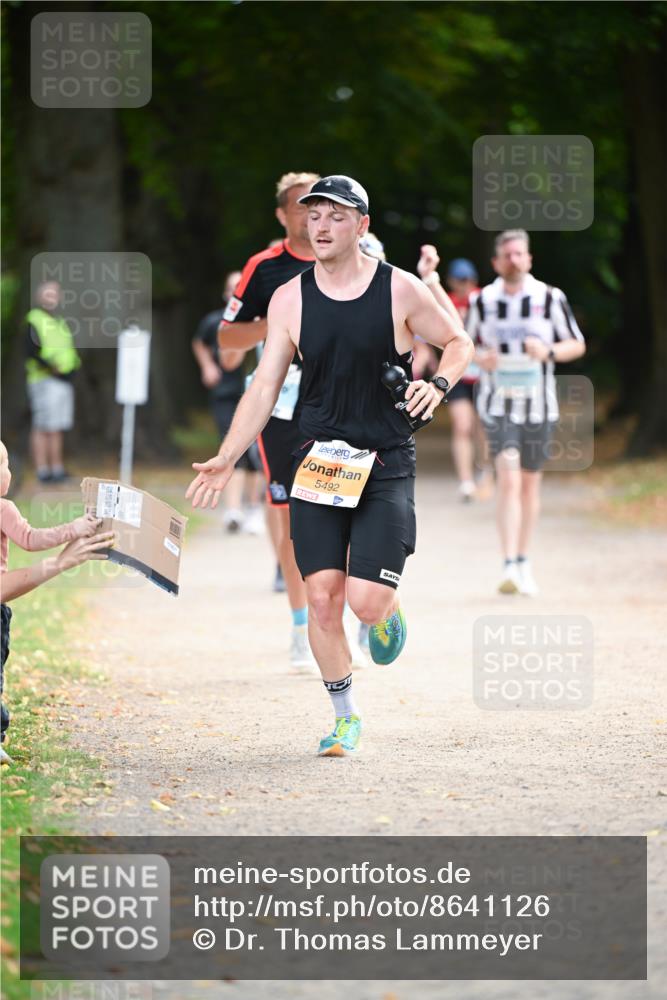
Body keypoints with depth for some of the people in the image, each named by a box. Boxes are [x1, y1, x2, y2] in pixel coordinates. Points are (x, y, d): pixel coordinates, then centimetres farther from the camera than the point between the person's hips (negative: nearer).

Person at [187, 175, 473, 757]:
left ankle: (388, 609, 25)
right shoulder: (290, 299, 2)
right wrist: (226, 460, -3)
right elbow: (264, 388, 6)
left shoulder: (400, 290, -4)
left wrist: (438, 385, -11)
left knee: (365, 601, -13)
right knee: (322, 596, -4)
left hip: (386, 464, -2)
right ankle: (346, 716, 14)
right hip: (318, 463, 2)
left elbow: (459, 343, 10)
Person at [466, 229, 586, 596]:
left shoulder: (550, 299, -2)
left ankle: (523, 561, 29)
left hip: (539, 405, 1)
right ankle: (510, 566, -22)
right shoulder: (482, 301, 0)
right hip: (498, 404, -1)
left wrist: (549, 352, -16)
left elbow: (577, 345, 5)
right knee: (508, 480, -16)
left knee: (530, 483, 12)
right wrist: (481, 357, -10)